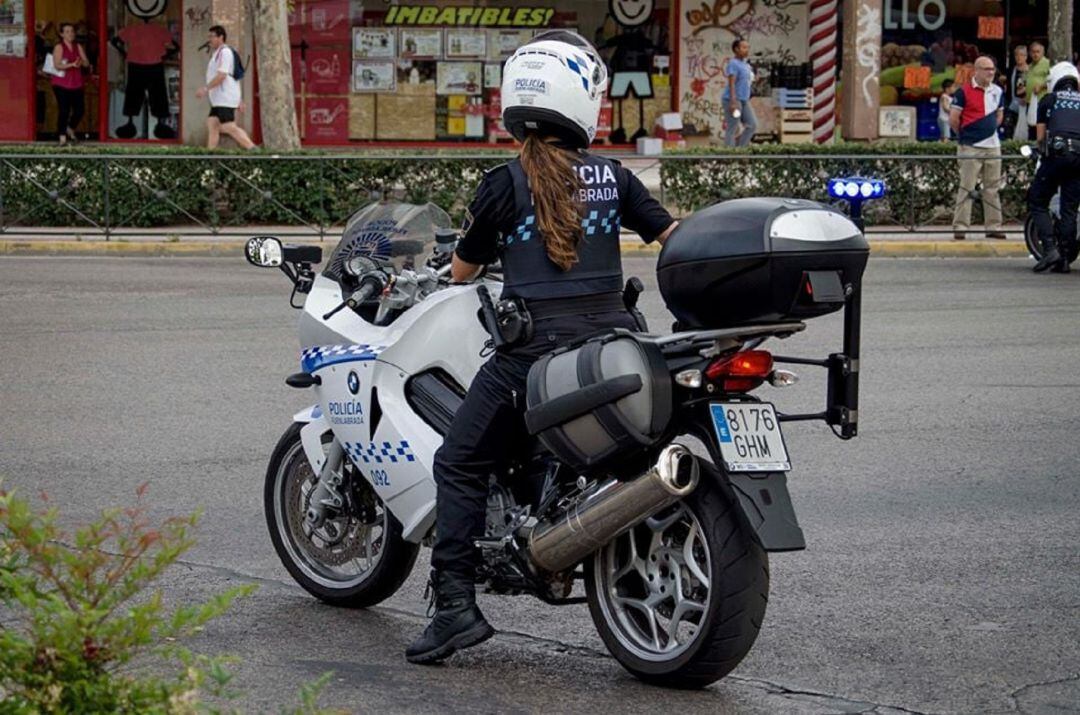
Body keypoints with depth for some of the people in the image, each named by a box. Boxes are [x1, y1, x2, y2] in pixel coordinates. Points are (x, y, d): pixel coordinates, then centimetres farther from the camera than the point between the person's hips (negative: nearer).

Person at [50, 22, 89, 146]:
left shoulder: (78, 47, 12)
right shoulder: (59, 47, -5)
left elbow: (87, 63, 5)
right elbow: (57, 65, -17)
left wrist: (81, 62, -19)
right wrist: (72, 64, -30)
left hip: (76, 84, 5)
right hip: (62, 84, -5)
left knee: (80, 110, 3)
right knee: (64, 110, -9)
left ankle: (70, 128, 30)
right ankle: (62, 137, -3)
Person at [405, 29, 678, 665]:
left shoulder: (505, 184, -2)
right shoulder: (613, 177, 7)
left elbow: (464, 270, 8)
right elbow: (675, 236, 6)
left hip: (537, 343, -4)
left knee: (462, 465, 4)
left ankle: (456, 603, -7)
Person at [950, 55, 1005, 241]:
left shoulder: (997, 91, 10)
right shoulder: (964, 91, -8)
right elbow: (953, 119, -7)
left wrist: (990, 129, 13)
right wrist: (964, 135, 5)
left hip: (992, 146, 6)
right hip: (971, 148, -6)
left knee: (992, 188, 9)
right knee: (966, 188, -5)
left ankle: (994, 227, 14)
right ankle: (960, 227, -3)